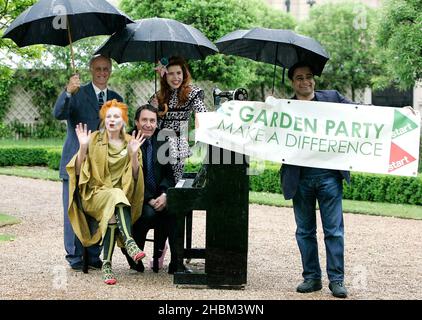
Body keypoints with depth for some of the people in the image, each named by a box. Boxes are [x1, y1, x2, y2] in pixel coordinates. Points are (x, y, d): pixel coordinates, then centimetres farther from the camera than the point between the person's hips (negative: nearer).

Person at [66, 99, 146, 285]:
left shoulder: (131, 142, 11)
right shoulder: (94, 140, 5)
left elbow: (135, 177, 4)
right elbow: (77, 171, -1)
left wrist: (133, 154, -11)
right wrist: (83, 148, -15)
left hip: (122, 196, 2)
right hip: (95, 194, -2)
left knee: (112, 214, -34)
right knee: (116, 196, -36)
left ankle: (107, 265, -36)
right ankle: (129, 243, -47)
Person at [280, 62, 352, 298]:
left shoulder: (333, 98, 8)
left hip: (329, 175, -1)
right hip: (300, 178, 1)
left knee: (334, 230, 1)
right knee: (305, 231, 9)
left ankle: (336, 279, 8)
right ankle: (312, 278, 19)